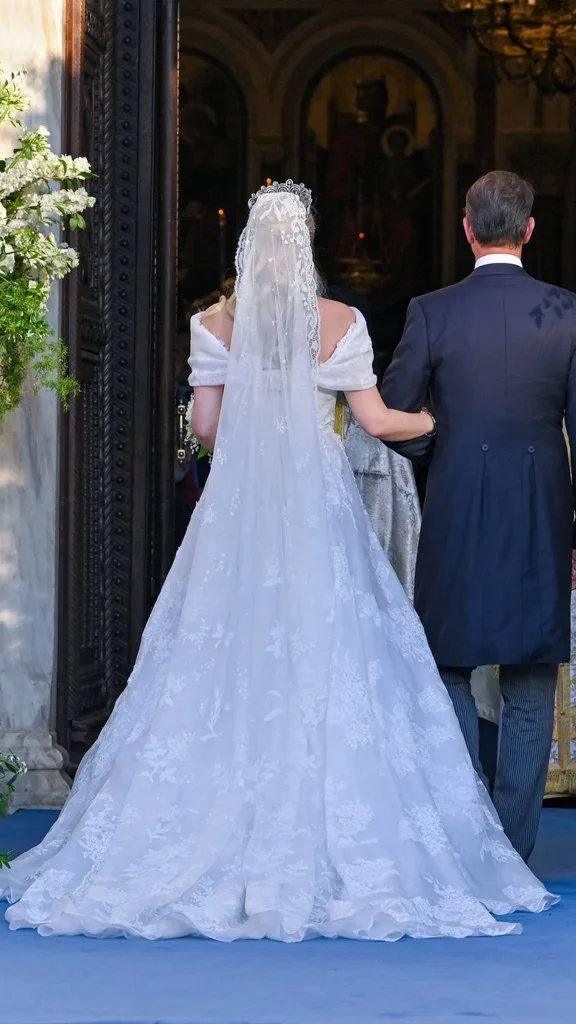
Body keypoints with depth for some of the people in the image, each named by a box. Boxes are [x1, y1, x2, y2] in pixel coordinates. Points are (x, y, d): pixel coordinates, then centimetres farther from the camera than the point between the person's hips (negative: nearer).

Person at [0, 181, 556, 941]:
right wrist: (438, 422, 17)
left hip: (238, 508, 2)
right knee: (326, 666, 0)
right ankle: (325, 848, -2)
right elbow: (376, 421, -2)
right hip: (320, 509, -1)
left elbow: (205, 427, 2)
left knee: (227, 660, 4)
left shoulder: (217, 326, 1)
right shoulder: (340, 323, -3)